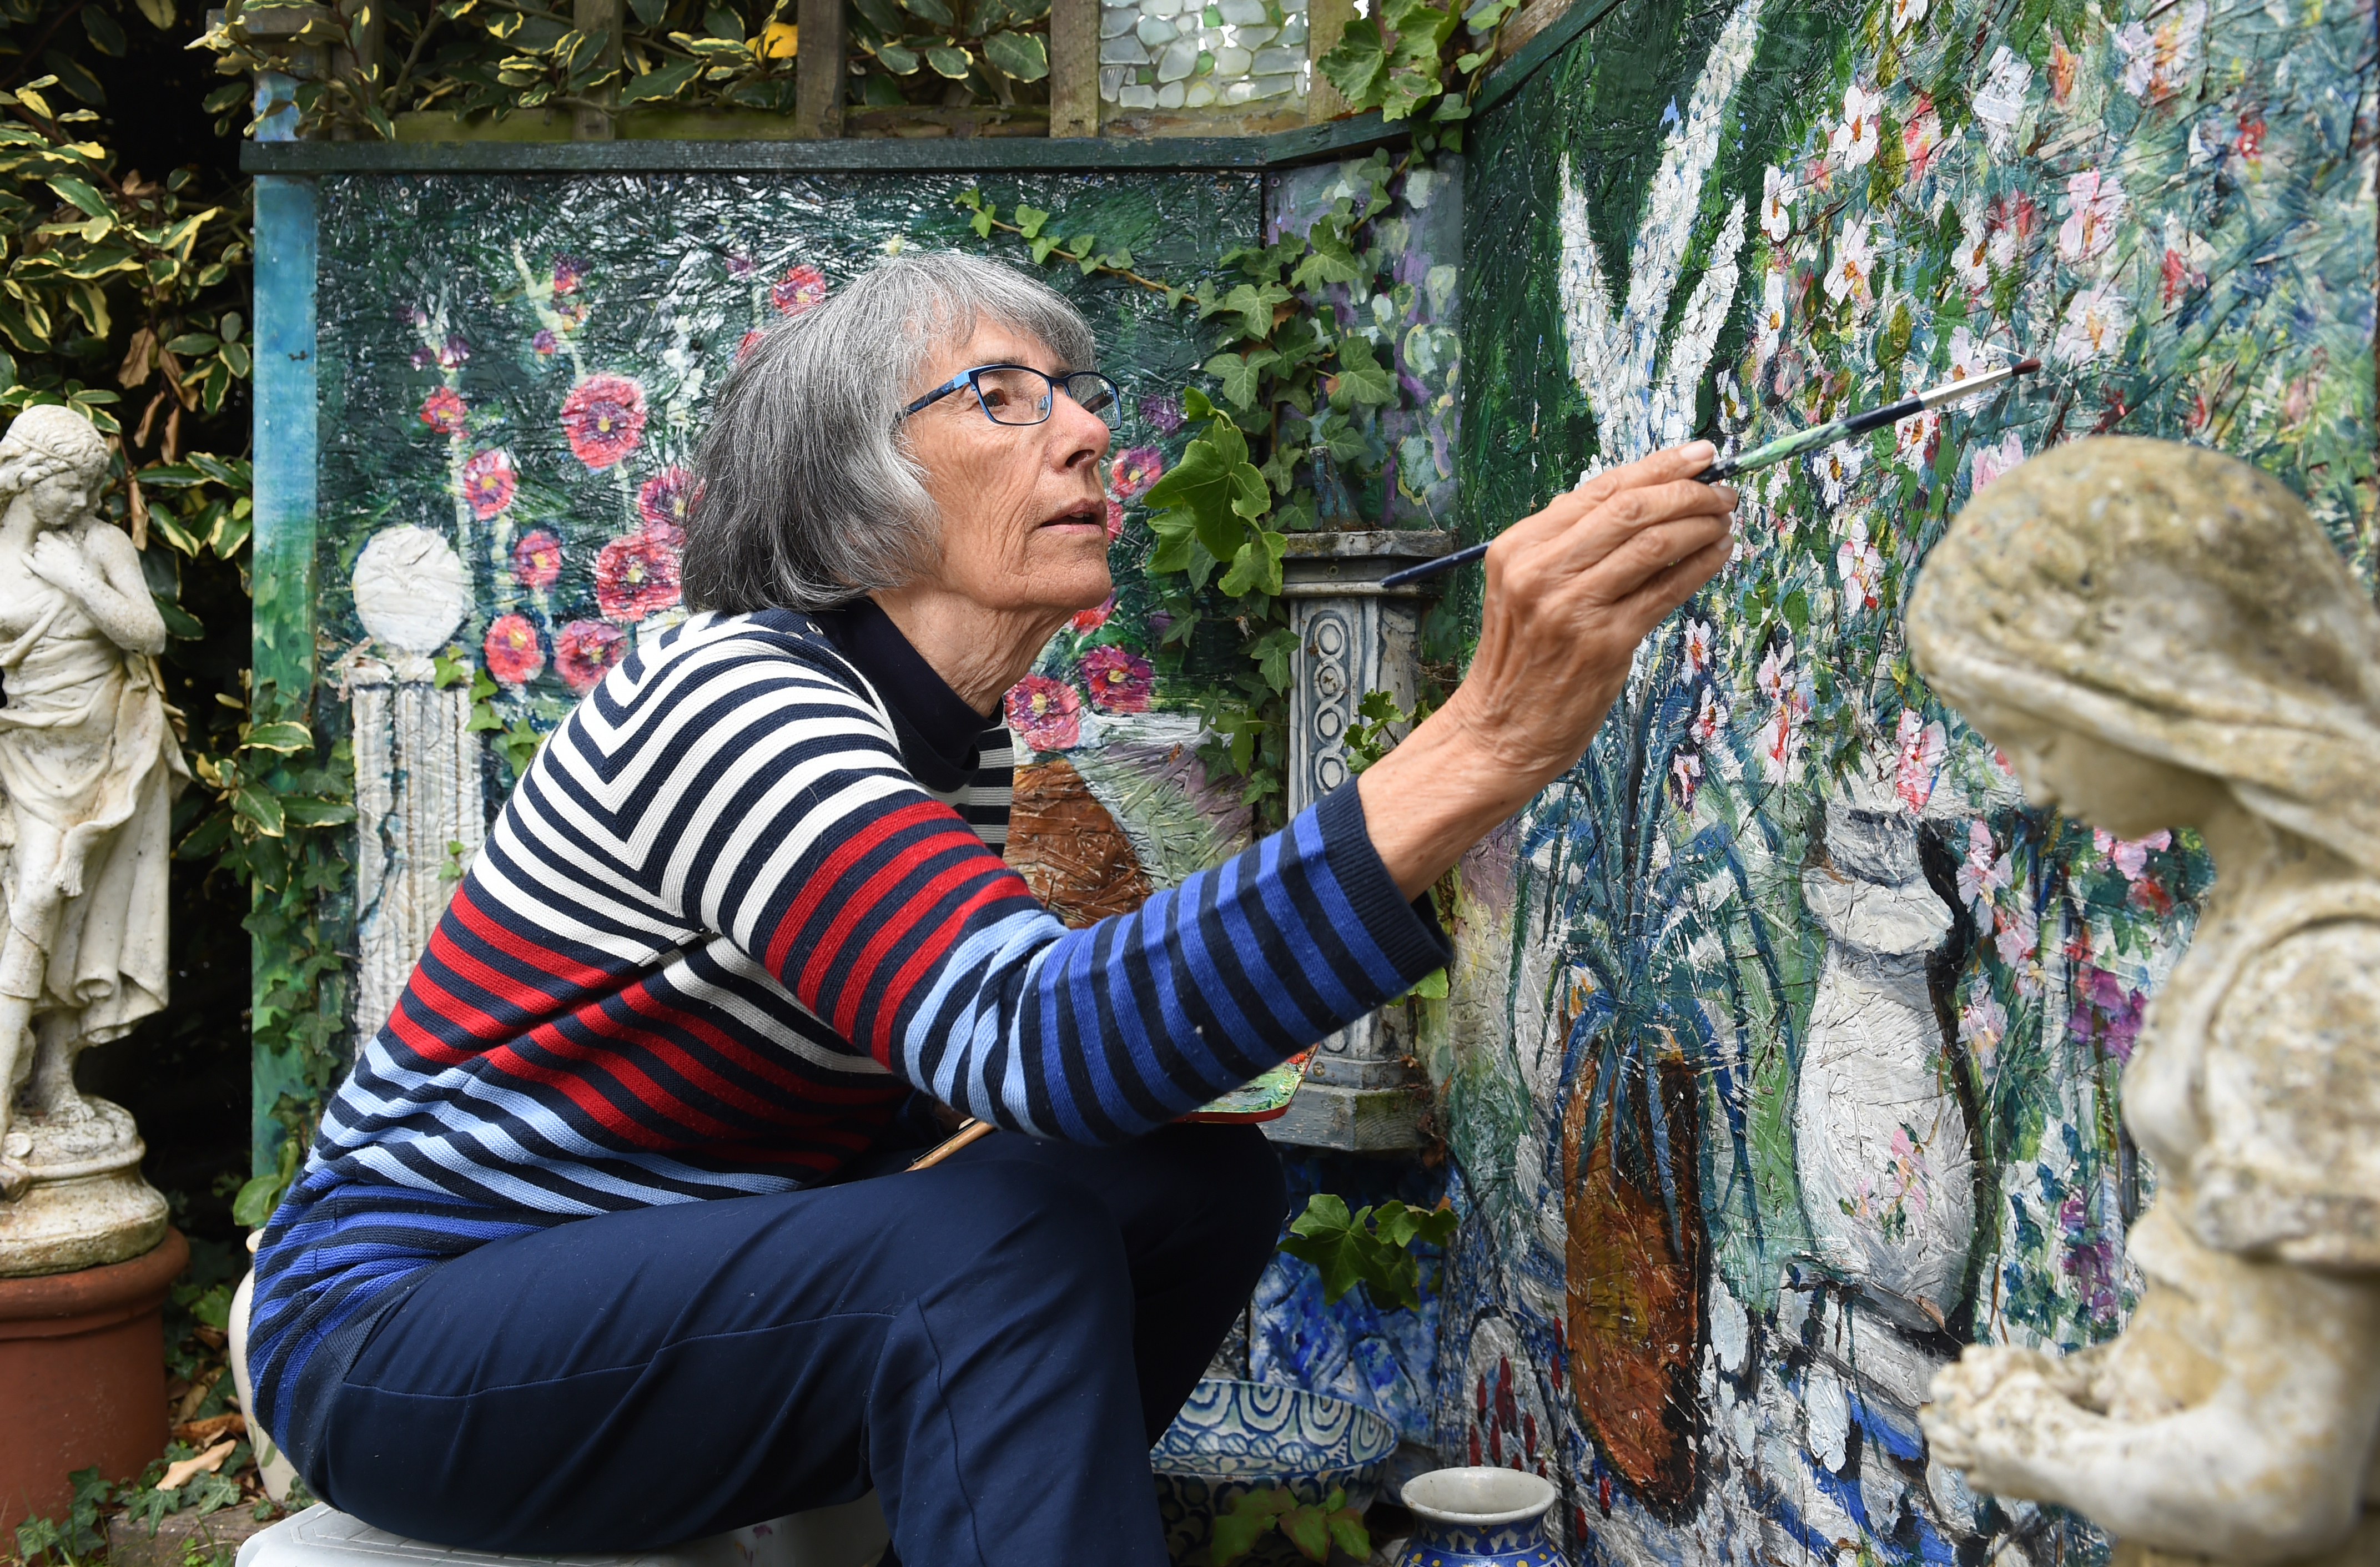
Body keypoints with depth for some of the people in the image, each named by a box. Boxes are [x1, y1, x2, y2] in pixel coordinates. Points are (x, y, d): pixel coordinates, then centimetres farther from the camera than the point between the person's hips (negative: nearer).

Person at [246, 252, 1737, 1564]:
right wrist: (1486, 747, -49)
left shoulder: (969, 743, 3)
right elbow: (1028, 1036, -41)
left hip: (700, 1275, 8)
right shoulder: (728, 700, -24)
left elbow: (961, 1056, 13)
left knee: (1207, 1179, -5)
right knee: (1006, 1245, -31)